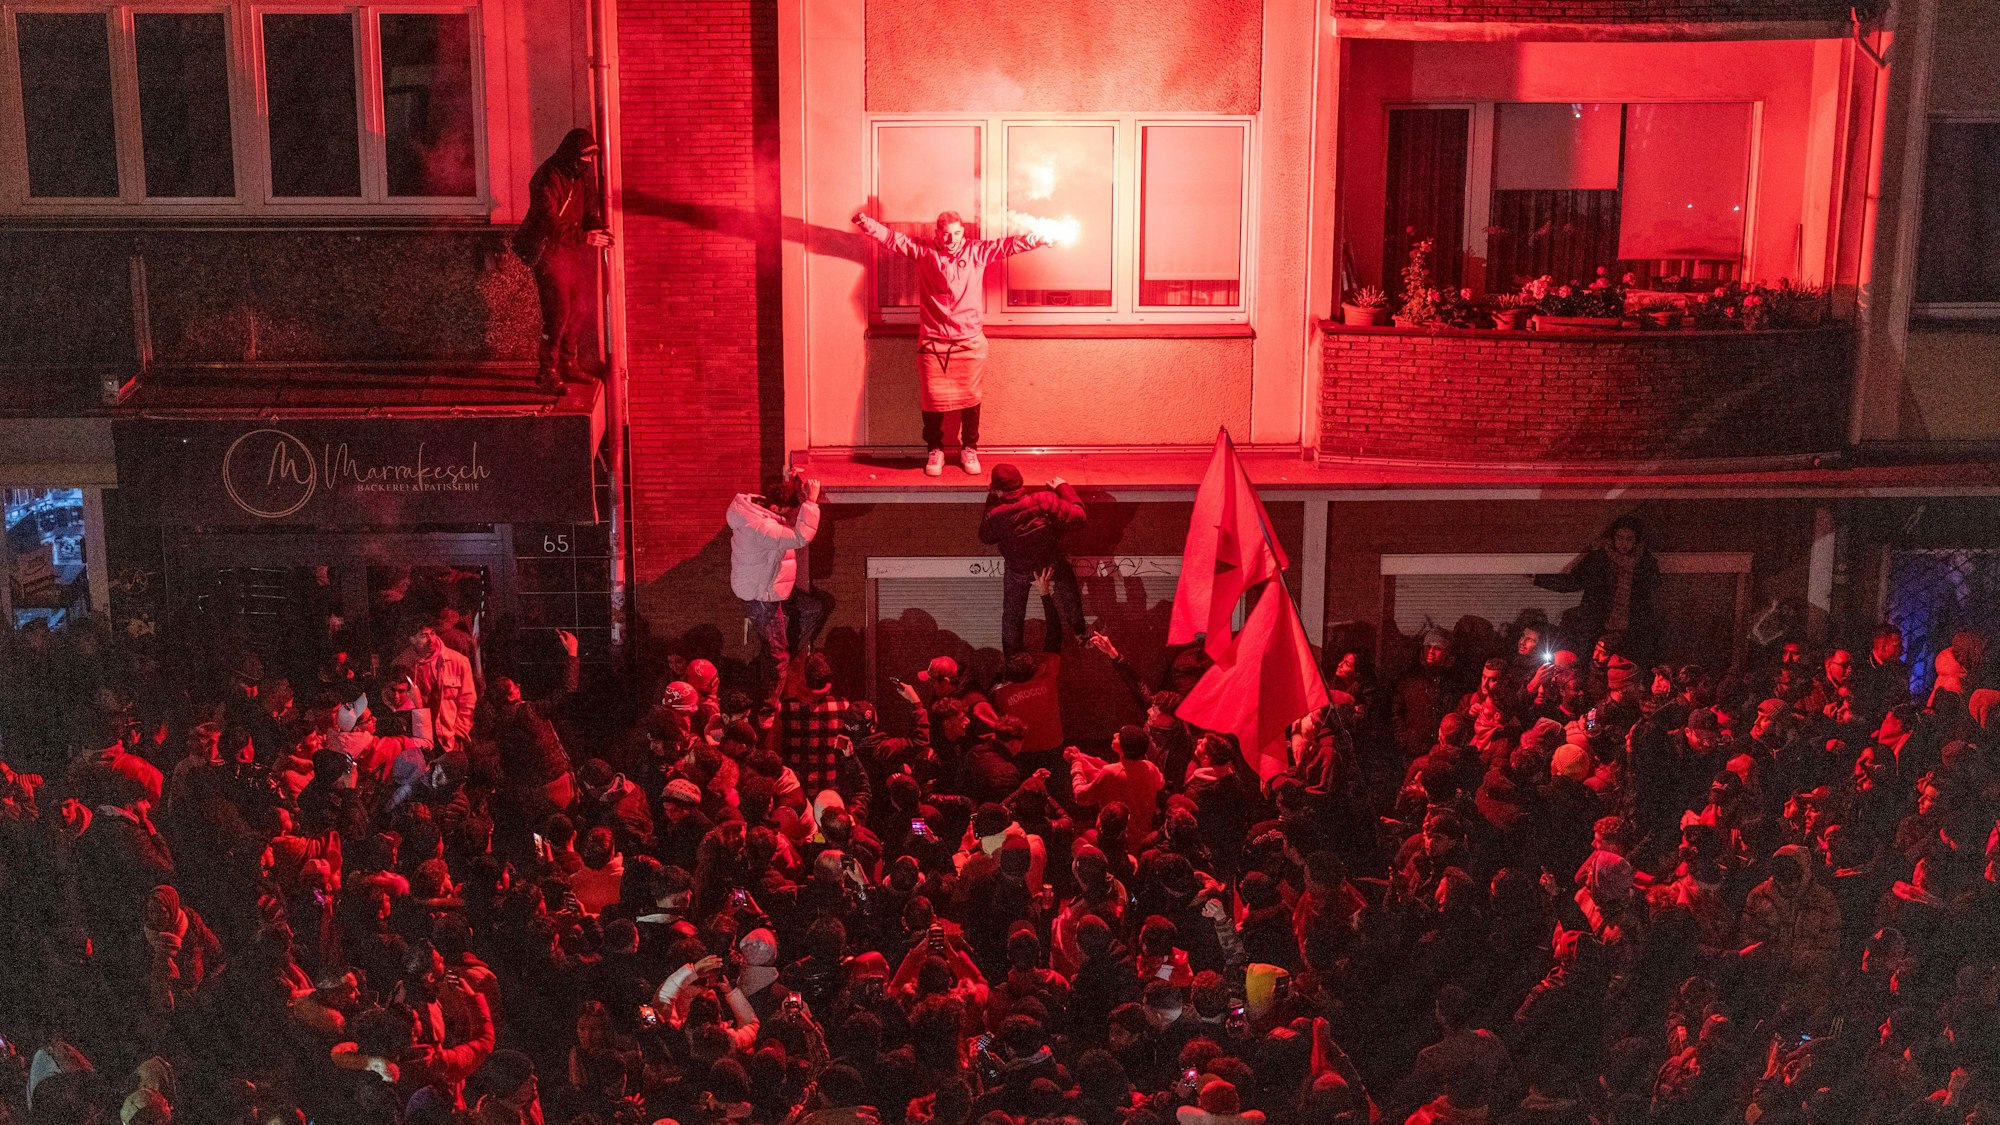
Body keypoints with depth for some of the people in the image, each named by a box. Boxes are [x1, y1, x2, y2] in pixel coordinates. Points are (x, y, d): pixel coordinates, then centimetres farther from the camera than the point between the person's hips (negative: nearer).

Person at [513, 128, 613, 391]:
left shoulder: (581, 176, 6)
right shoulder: (549, 177, -20)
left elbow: (589, 209, 13)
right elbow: (549, 221, -27)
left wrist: (597, 230, -9)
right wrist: (584, 237, -33)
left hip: (571, 250, 8)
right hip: (546, 249, -8)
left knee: (580, 307, 9)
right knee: (558, 310, -13)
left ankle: (568, 363, 23)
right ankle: (546, 372, -7)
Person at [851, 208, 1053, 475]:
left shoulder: (977, 251, 3)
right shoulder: (923, 252, 3)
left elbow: (1010, 244, -1)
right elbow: (892, 238, 1)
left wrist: (1041, 238, -12)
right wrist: (866, 223, -12)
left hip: (970, 341, 0)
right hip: (933, 341, 0)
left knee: (970, 398, 6)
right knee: (932, 398, 3)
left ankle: (969, 450, 21)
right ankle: (934, 451, 19)